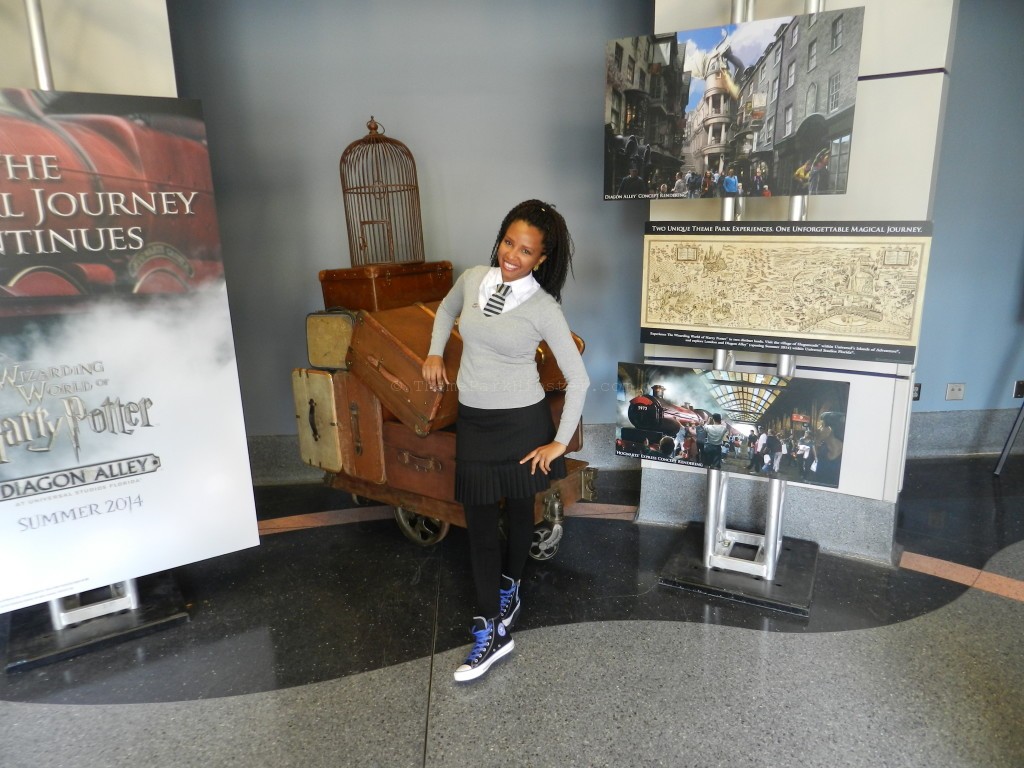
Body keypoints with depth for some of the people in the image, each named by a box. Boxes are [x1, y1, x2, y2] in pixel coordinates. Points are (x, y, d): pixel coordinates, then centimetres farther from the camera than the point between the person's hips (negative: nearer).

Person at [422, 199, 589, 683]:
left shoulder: (543, 309, -15)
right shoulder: (473, 279, -2)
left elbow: (578, 379, -11)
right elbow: (447, 309, 22)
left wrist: (560, 442, -9)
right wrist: (434, 354, 10)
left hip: (522, 421, -3)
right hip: (473, 420, 4)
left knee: (519, 510, 16)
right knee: (479, 521, 3)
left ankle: (509, 586, 44)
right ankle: (493, 630, 13)